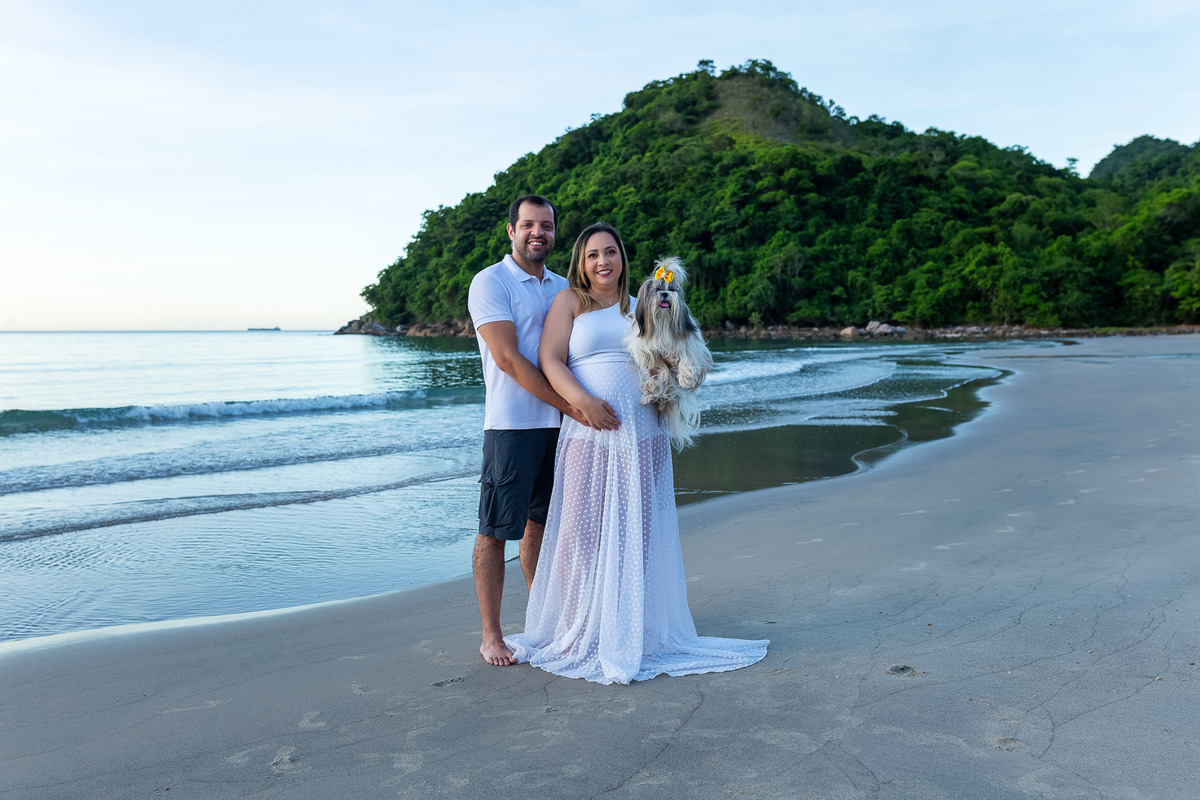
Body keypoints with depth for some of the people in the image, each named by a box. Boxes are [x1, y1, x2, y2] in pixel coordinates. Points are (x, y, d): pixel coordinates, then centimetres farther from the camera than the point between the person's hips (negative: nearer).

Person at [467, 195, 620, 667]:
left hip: (560, 424, 6)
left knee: (542, 523, 16)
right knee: (496, 531, -1)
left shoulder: (563, 287, 15)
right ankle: (491, 635, 11)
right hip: (512, 424, -6)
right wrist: (570, 405, -20)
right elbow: (508, 358, -15)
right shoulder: (490, 282, -5)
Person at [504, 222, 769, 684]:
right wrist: (581, 400, -18)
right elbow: (549, 359, -3)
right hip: (588, 436, -2)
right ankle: (581, 638, 11)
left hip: (642, 437, 3)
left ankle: (634, 634, 15)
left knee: (637, 534, 3)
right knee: (584, 532, -3)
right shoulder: (570, 301, 8)